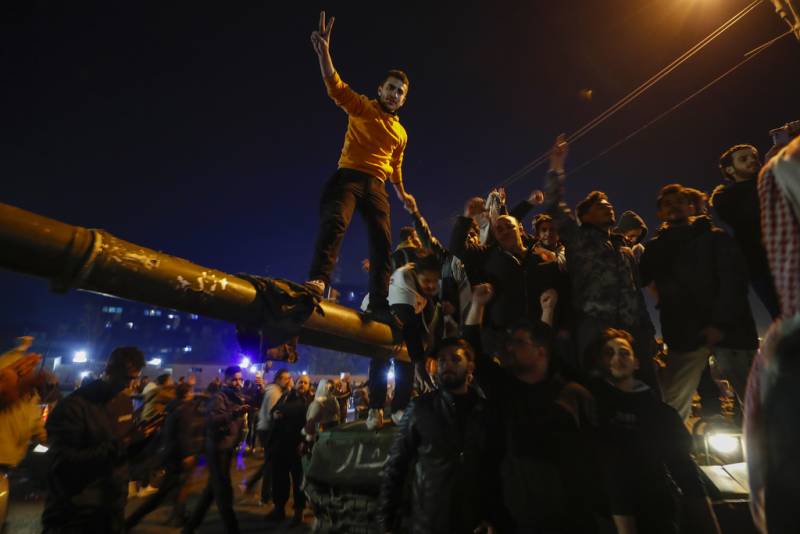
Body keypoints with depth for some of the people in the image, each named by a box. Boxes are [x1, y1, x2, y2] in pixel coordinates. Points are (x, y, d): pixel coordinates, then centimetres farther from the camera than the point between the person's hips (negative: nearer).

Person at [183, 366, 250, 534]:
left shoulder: (238, 398, 11)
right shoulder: (219, 397, -16)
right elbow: (211, 420, -33)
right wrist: (236, 413, -44)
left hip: (228, 449, 9)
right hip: (217, 449, -9)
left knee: (213, 489, 19)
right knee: (224, 491, -2)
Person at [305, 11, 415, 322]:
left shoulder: (401, 132, 23)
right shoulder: (362, 107, 8)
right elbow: (336, 88, -9)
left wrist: (401, 192, 38)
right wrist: (324, 52, -25)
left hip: (377, 186, 5)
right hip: (349, 176, -4)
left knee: (383, 242, -6)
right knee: (335, 221, -31)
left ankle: (379, 303, -6)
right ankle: (318, 280, -42)